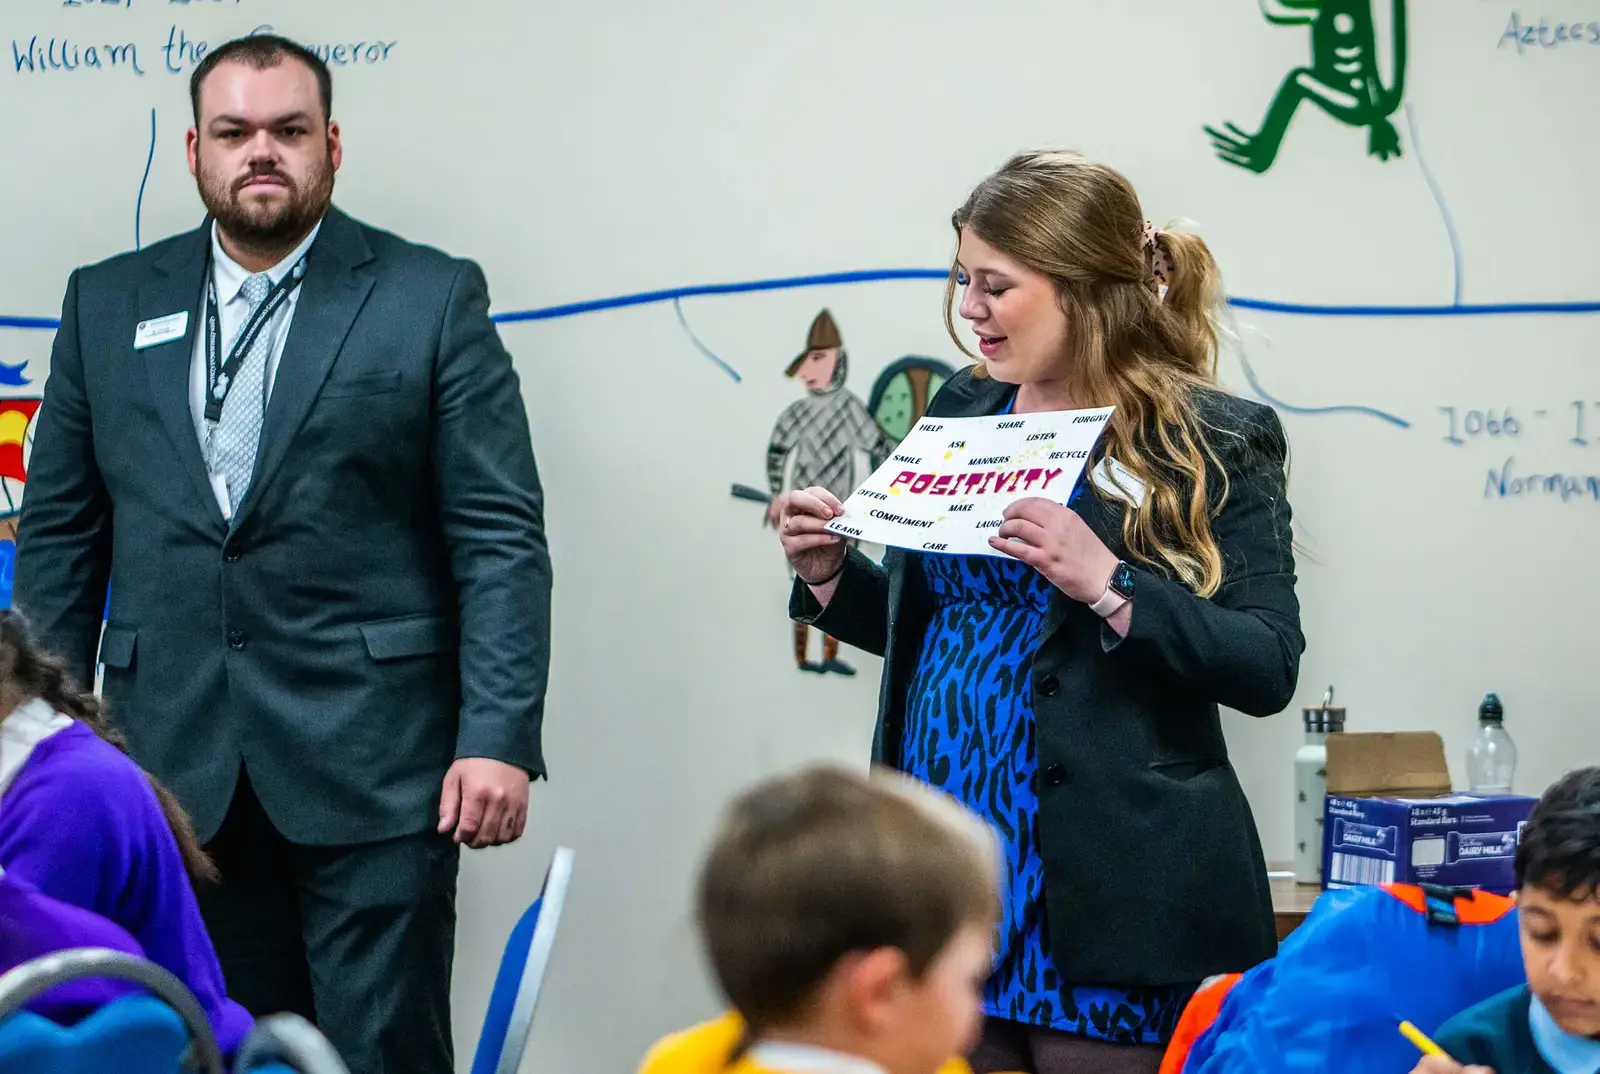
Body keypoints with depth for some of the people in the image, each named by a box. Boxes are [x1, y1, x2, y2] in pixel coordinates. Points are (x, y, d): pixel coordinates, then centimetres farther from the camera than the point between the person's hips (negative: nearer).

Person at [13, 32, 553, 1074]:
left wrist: (500, 737, -12)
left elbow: (502, 536, -3)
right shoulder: (107, 304, 12)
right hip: (173, 764, 3)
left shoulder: (433, 297, 2)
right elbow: (60, 534, 13)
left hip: (370, 768, -3)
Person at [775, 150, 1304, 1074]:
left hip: (1106, 890, -5)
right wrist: (832, 574, 2)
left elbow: (1269, 669, -13)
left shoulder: (1215, 442, -5)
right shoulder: (963, 413, 12)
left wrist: (1106, 582, -24)